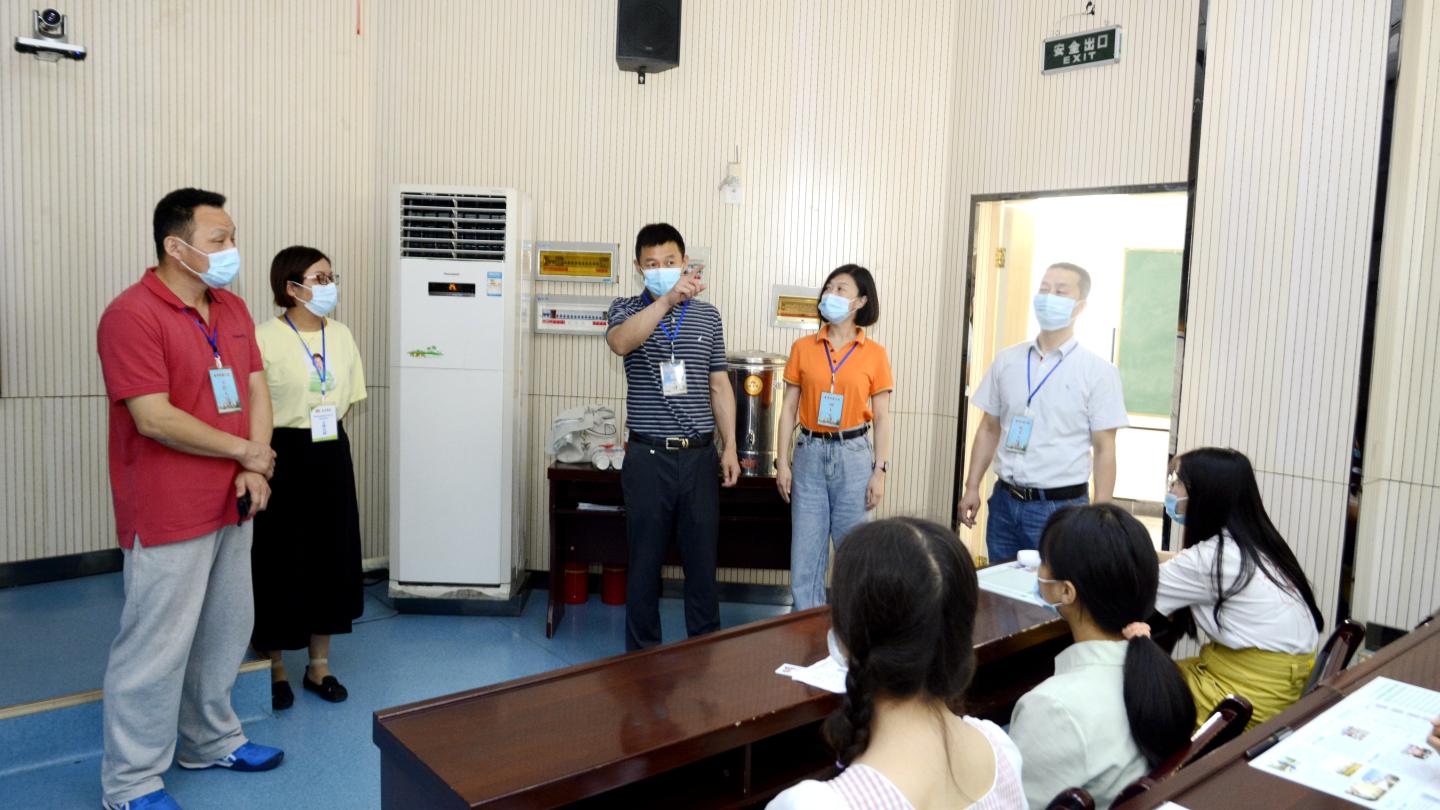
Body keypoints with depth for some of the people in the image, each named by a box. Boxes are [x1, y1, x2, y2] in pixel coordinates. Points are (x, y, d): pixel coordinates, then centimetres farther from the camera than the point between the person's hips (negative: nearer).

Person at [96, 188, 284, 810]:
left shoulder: (233, 310, 9)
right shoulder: (132, 314, -16)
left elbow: (256, 388, 8)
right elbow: (154, 418, -21)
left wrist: (255, 470, -6)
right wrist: (245, 451, -11)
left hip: (232, 504, 8)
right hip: (167, 517, -8)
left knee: (226, 630, 18)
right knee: (157, 645, 2)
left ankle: (210, 741, 37)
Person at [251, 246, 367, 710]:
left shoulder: (341, 336, 6)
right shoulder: (264, 339, -12)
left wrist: (330, 435, 4)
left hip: (331, 457, 5)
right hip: (283, 457, -5)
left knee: (331, 558, 11)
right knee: (278, 563, 4)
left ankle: (319, 666, 26)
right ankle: (274, 668, 24)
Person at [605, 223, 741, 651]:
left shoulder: (708, 315, 8)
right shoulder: (627, 309, 1)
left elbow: (720, 384, 11)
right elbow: (620, 342, -24)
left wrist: (730, 446, 4)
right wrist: (667, 299, -36)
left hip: (699, 455, 2)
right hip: (649, 456, -2)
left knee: (702, 559, 9)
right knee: (645, 560, 8)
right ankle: (643, 654, 23)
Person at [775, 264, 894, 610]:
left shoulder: (875, 354, 0)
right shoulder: (803, 348, 3)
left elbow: (881, 418, 1)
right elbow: (789, 409, 4)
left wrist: (880, 472, -4)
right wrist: (782, 463, 0)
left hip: (853, 455, -1)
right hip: (810, 454, 1)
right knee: (805, 552, 4)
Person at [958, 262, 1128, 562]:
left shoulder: (1098, 371, -4)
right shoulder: (1007, 361, 6)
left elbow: (1104, 449, -5)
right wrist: (972, 488, 5)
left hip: (1059, 507, -3)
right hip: (1004, 502, 4)